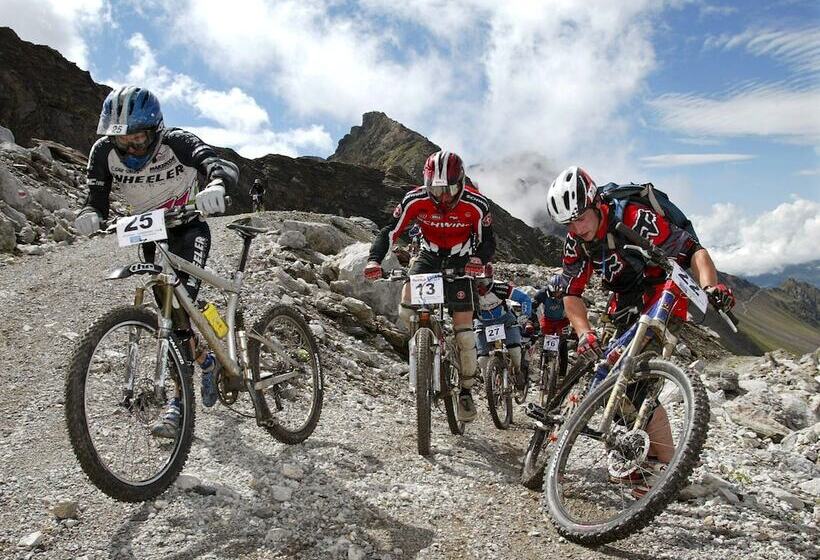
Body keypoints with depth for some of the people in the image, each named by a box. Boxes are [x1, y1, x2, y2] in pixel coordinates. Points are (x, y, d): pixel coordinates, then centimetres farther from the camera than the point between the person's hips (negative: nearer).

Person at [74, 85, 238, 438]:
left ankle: (177, 401, -11)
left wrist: (216, 184, -65)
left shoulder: (175, 143, -26)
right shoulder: (104, 152, -15)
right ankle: (205, 363, 27)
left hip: (189, 228, -4)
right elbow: (97, 200, -16)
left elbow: (224, 166, -41)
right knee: (171, 312, 1)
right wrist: (89, 216, -41)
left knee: (179, 303, -21)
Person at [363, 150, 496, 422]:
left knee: (464, 330, -6)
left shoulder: (476, 205, -25)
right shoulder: (415, 200, -22)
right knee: (406, 311, -21)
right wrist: (374, 260, -35)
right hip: (429, 255, 2)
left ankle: (466, 391, 10)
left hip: (461, 262, -2)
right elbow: (390, 232, -18)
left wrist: (479, 259, -39)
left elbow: (487, 241, -15)